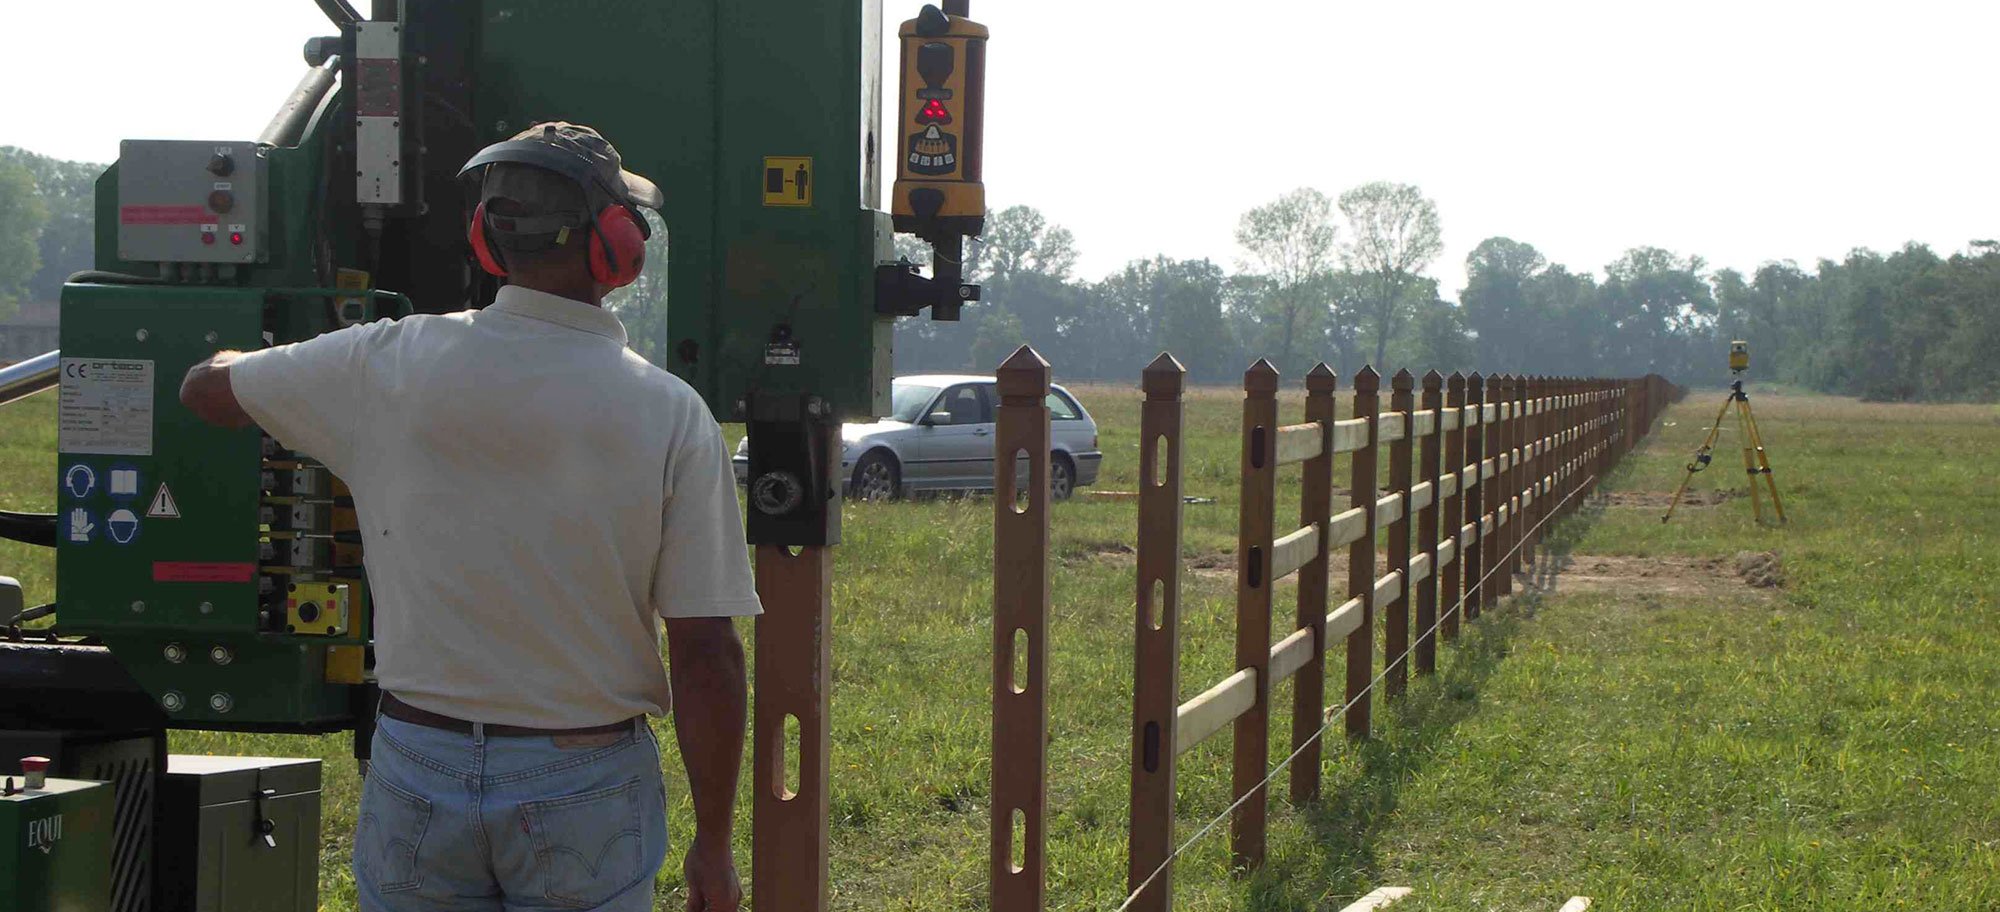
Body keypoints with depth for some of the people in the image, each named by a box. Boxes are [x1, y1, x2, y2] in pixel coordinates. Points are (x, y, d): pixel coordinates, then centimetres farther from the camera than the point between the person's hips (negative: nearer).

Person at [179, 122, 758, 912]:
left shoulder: (389, 365, -4)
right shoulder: (671, 416, -9)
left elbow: (206, 387, 13)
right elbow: (705, 653, -11)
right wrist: (712, 844, -2)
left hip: (419, 767, 2)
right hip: (586, 788, -2)